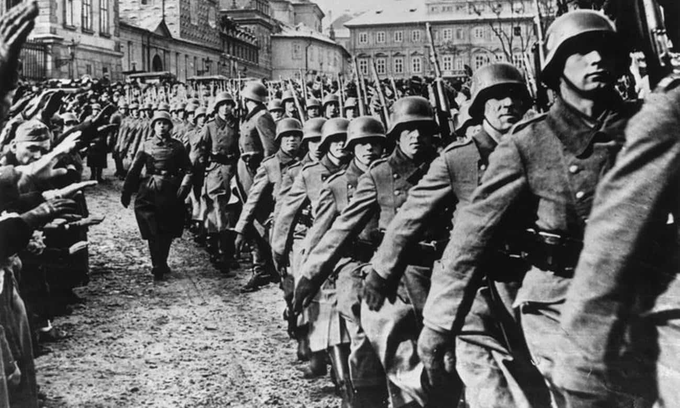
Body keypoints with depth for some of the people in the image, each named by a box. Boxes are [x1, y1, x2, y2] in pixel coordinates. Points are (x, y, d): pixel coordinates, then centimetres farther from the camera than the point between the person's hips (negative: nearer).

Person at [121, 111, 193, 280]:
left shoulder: (177, 146, 7)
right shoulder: (146, 146, 7)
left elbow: (187, 169, 6)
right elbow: (134, 170, 5)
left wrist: (184, 186, -10)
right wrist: (126, 192, 0)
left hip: (171, 193, 1)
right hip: (149, 192, -1)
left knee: (167, 232, 7)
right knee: (153, 232, -6)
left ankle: (160, 264, 25)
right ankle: (158, 267, -2)